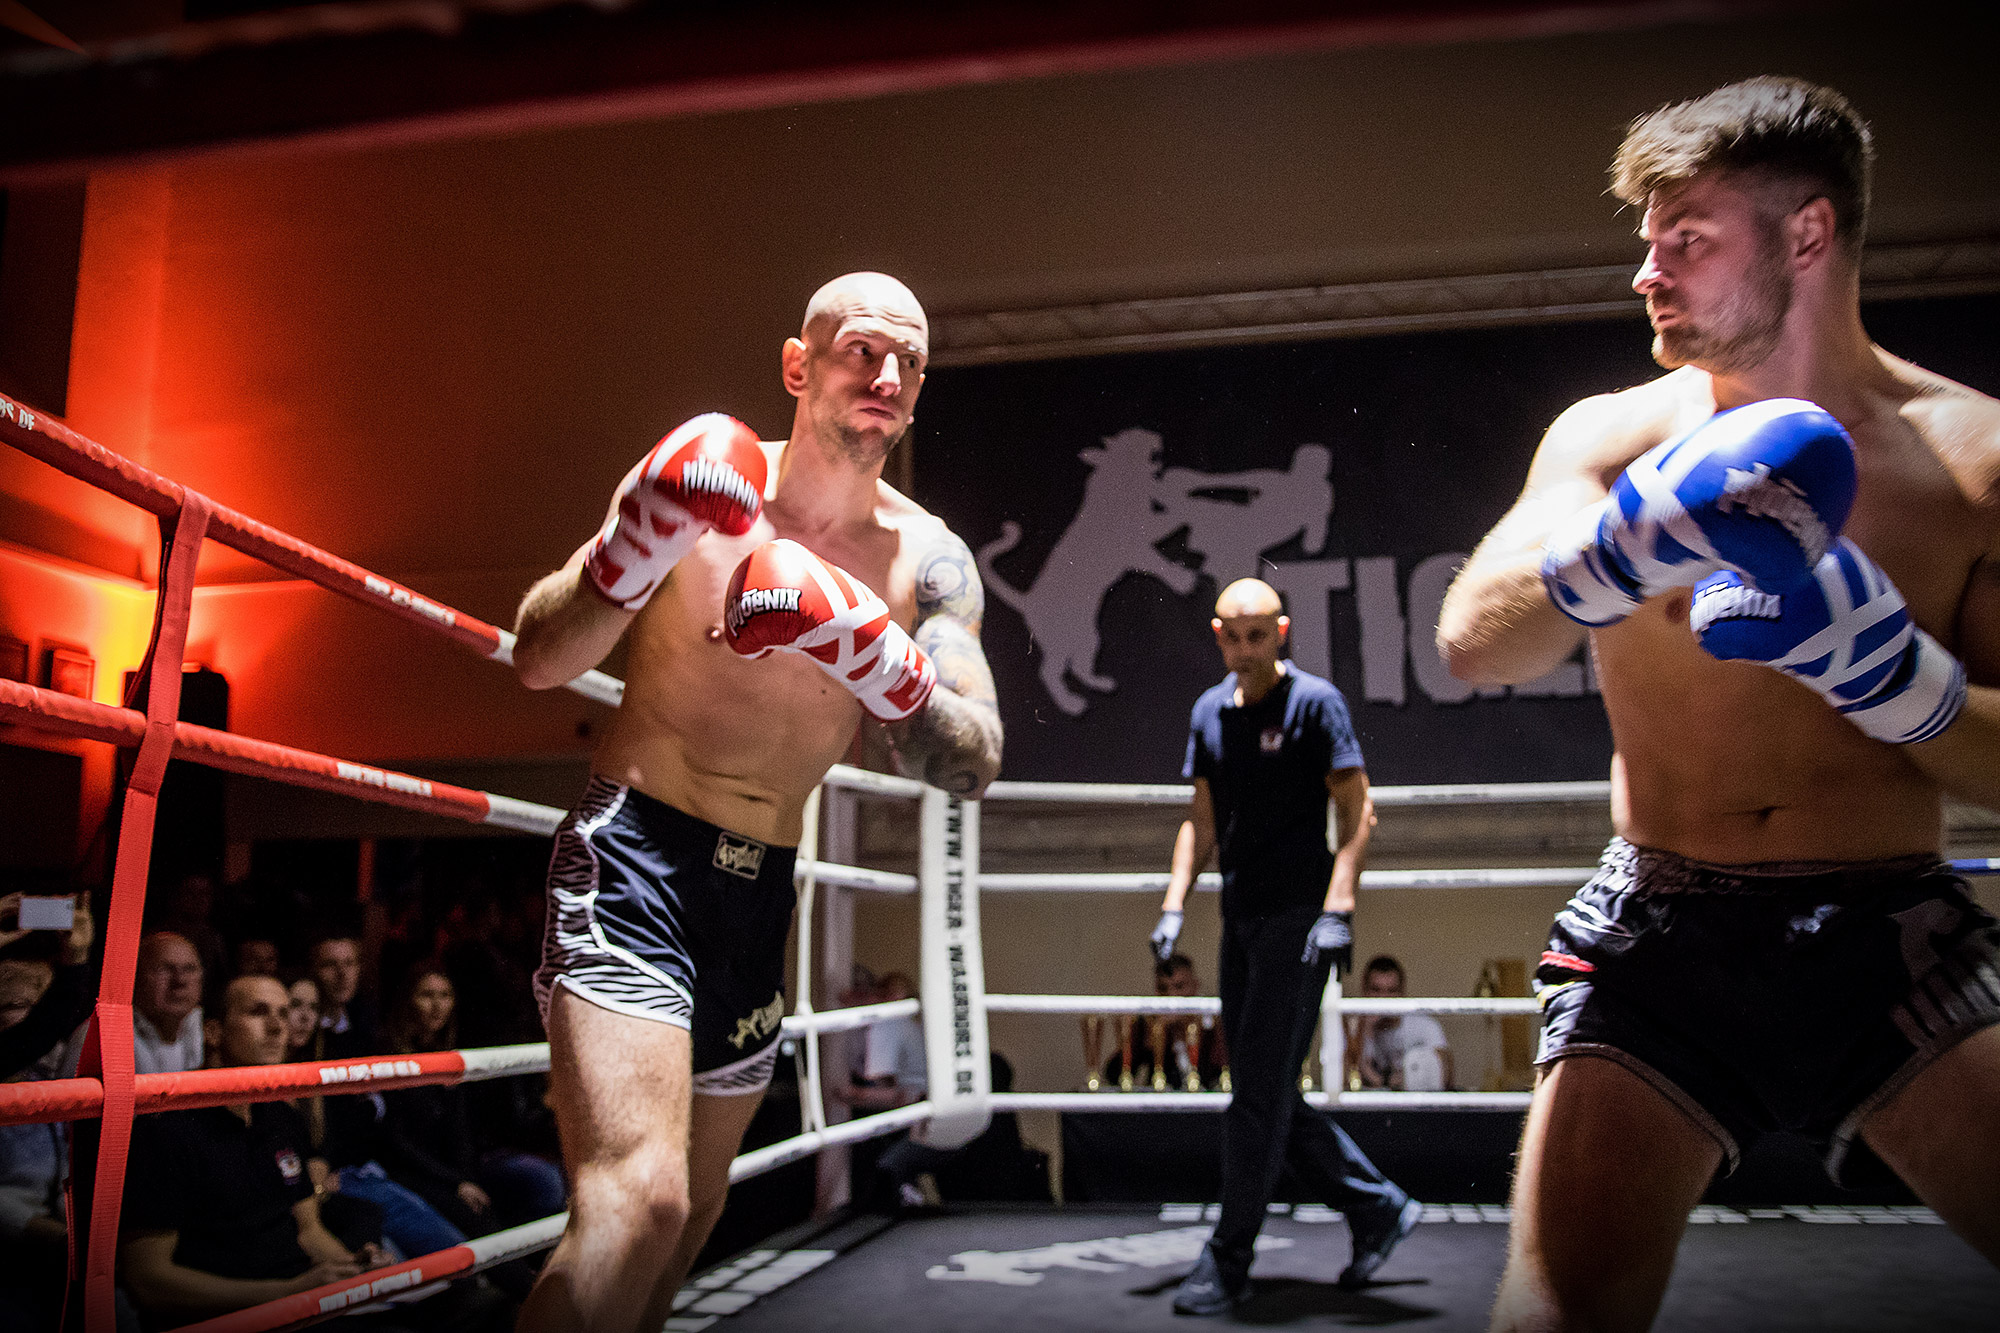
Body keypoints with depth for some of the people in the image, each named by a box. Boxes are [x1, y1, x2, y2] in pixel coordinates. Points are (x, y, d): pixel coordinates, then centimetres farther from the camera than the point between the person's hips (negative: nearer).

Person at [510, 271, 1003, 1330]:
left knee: (692, 1214, 17)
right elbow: (538, 662, -9)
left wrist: (878, 659, -26)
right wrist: (634, 551, -27)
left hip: (763, 886, 5)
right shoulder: (701, 476, -8)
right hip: (635, 852, -5)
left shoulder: (928, 560, -1)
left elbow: (975, 766, -8)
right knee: (638, 1198, -24)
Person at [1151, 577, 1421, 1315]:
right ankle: (1378, 1207, 26)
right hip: (1240, 919, 7)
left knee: (1260, 1094, -6)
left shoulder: (1315, 701, -7)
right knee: (1267, 1096, 11)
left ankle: (1227, 1261, 3)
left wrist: (1337, 910, -18)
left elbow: (1358, 811, -9)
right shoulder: (1209, 712, 12)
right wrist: (1175, 904, 7)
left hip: (1296, 916, -7)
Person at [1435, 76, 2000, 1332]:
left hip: (1892, 932, 1)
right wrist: (1637, 534, -28)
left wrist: (1875, 654, -18)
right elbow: (1473, 641, -12)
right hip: (1663, 933, 0)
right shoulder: (1615, 435, 1)